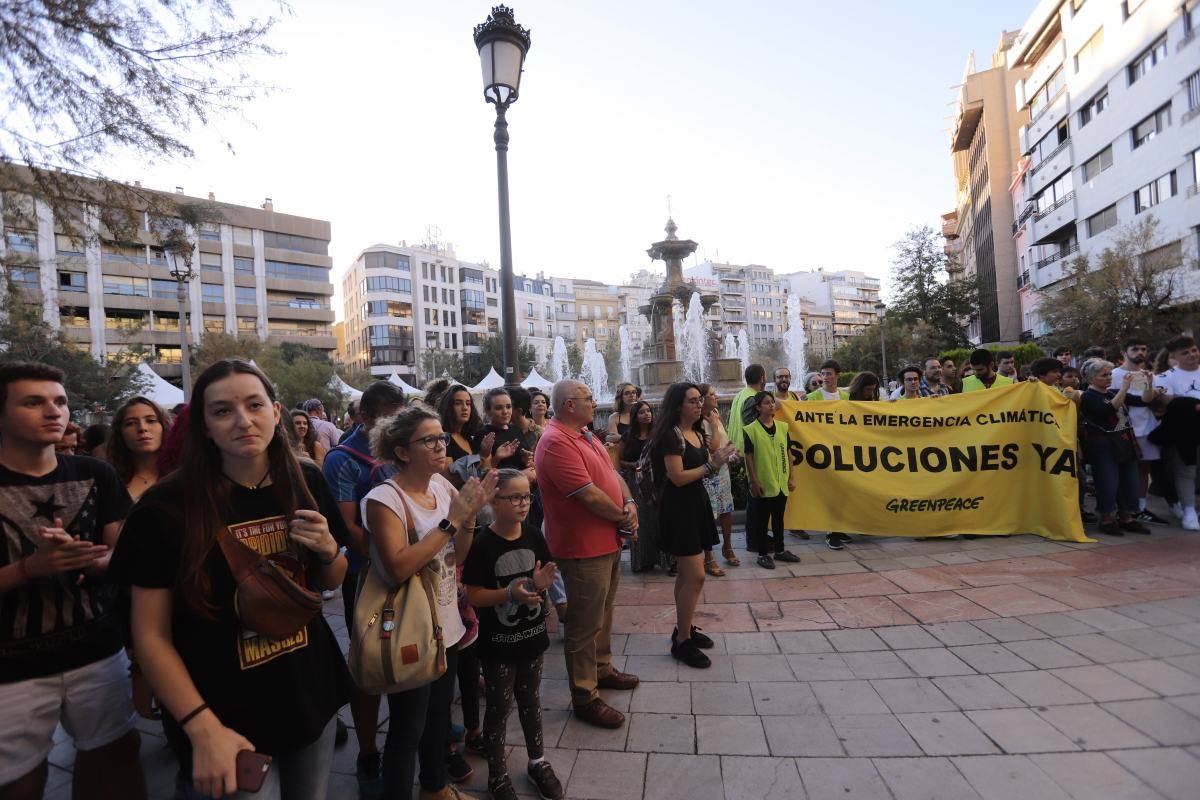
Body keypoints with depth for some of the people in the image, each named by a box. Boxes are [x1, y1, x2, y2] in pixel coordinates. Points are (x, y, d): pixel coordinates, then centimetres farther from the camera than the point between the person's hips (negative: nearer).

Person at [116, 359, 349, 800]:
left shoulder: (306, 483, -5)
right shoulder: (166, 506, -15)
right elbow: (150, 635, -11)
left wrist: (328, 549, -13)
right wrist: (204, 728, -17)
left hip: (311, 696, 4)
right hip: (229, 718, -4)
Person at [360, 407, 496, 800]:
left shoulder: (443, 486, 0)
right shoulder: (385, 498, -20)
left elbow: (458, 557, 4)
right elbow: (398, 568, -31)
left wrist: (470, 514, -13)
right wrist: (451, 520, -29)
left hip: (445, 625, 7)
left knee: (440, 712, 25)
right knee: (408, 727, 8)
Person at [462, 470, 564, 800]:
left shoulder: (533, 536, -5)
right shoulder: (482, 544, -19)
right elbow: (474, 595, -16)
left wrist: (541, 583, -15)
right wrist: (510, 593, -28)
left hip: (531, 636, 4)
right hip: (498, 642, -4)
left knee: (530, 700, 21)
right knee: (499, 708, 12)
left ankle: (538, 761, 41)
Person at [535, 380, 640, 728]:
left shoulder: (586, 435, 10)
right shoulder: (556, 443, -23)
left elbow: (612, 473, 13)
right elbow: (589, 495, -26)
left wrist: (629, 502, -5)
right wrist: (624, 518, -12)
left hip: (608, 542, 10)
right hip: (583, 547, -10)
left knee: (603, 612, 25)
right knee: (585, 624, 3)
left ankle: (602, 669, 44)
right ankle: (585, 698, 19)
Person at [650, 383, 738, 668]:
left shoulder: (698, 433, 11)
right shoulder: (671, 435, -16)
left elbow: (707, 470, 15)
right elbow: (678, 477, -21)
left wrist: (720, 458, -4)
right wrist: (711, 464, -18)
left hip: (696, 503, 9)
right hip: (678, 508, -9)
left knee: (687, 572, 17)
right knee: (695, 576, -7)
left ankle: (684, 628, 31)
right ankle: (682, 642, 6)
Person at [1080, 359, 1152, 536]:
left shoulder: (1113, 393, 15)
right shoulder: (1088, 396, -8)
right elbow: (1109, 410, -23)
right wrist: (1124, 387, -23)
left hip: (1124, 443, 8)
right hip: (1103, 445, -7)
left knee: (1129, 480, 8)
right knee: (1108, 481, -6)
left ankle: (1127, 518, 17)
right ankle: (1106, 520, 5)